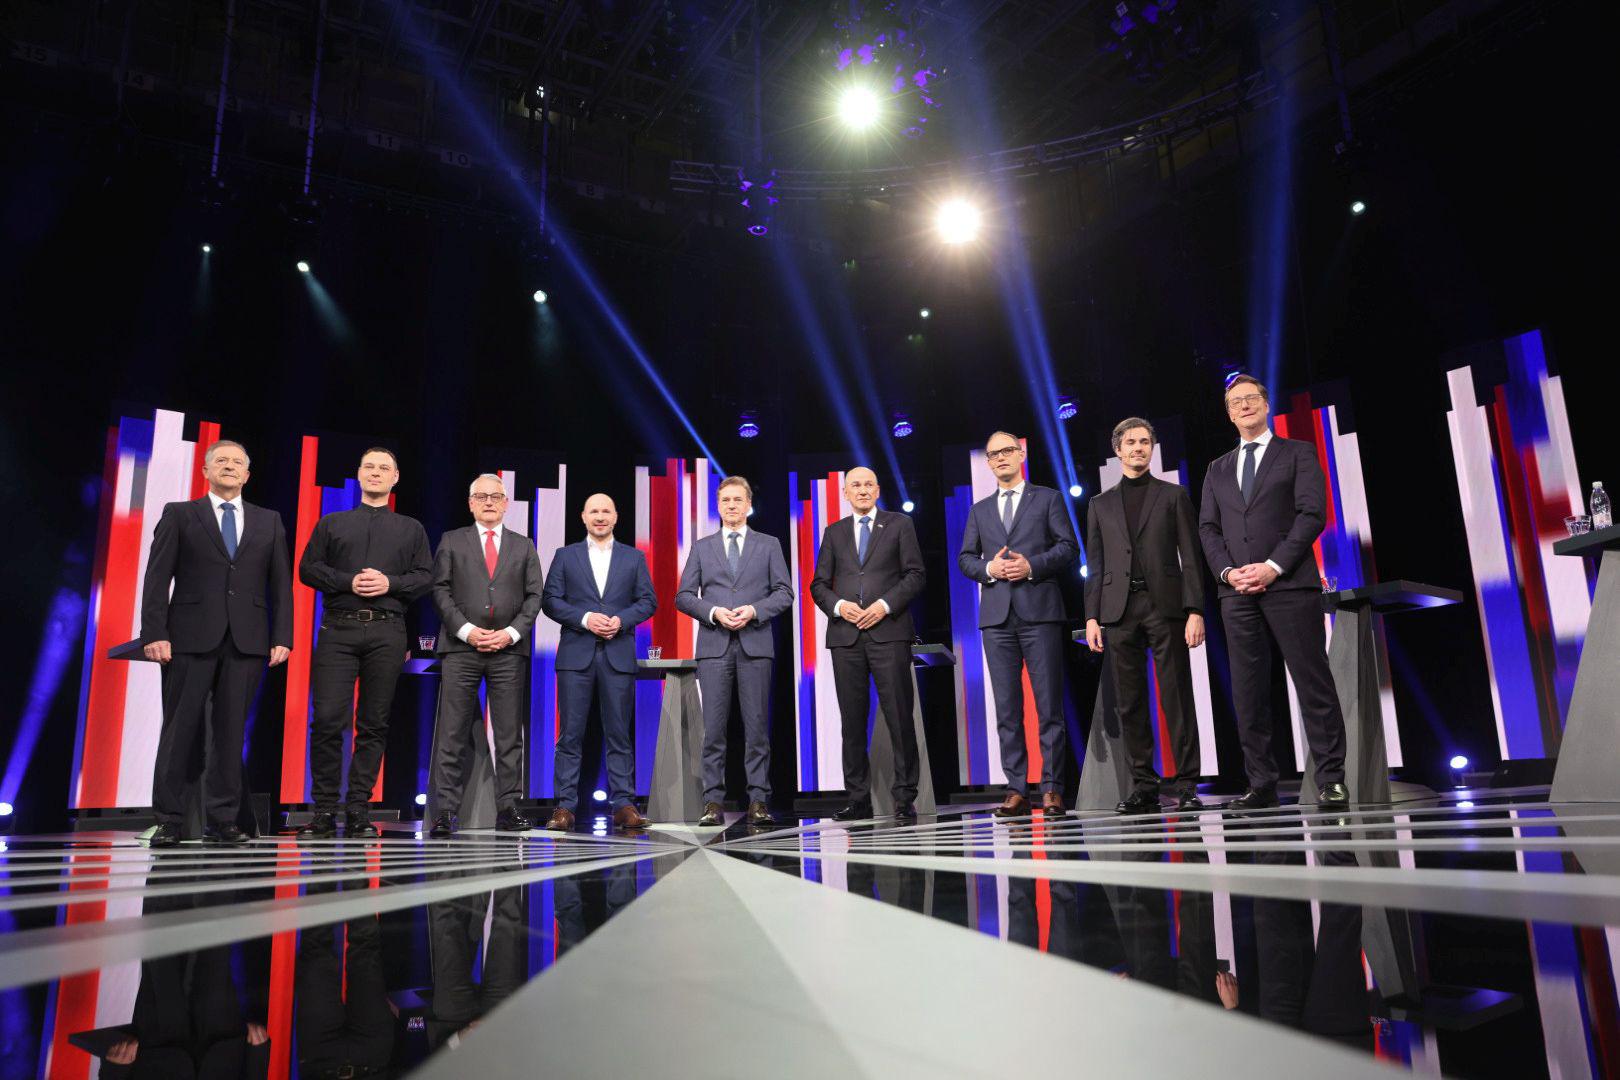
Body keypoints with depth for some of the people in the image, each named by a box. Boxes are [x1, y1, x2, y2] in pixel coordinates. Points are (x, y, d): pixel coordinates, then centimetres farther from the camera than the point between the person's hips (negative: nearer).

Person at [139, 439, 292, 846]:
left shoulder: (269, 522, 15)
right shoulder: (179, 515, 10)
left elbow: (281, 584, 10)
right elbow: (157, 578, 3)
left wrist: (282, 637, 0)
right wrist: (154, 633, -8)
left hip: (247, 640, 2)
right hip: (191, 637, -1)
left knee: (230, 731, 3)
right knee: (180, 729, 1)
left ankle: (222, 821, 8)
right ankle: (168, 820, 9)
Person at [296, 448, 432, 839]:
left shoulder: (411, 529, 17)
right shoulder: (331, 524, 17)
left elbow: (425, 576, 9)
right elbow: (308, 568, 9)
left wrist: (390, 583, -9)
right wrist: (348, 582, -7)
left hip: (387, 633, 0)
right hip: (338, 630, 0)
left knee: (374, 723, 0)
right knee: (328, 719, -8)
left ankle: (359, 811, 6)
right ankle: (325, 811, 0)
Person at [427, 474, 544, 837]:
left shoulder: (524, 546, 15)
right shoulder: (452, 541, 11)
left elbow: (533, 596, 9)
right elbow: (440, 590, 3)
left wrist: (512, 632, -6)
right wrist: (466, 630, -9)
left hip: (508, 648, 2)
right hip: (460, 647, -1)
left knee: (509, 733, 2)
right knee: (453, 733, -3)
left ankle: (508, 809, 7)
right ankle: (445, 811, 0)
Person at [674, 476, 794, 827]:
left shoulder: (769, 545, 11)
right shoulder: (702, 547, 13)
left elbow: (784, 592, 5)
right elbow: (684, 596, 8)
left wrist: (753, 610, -11)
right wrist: (714, 612, -8)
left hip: (755, 644, 0)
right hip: (714, 645, 1)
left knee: (757, 726, 0)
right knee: (714, 728, -1)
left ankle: (758, 801, 4)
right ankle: (713, 802, 3)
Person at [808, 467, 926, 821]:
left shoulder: (899, 524, 10)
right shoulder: (834, 532, 17)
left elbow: (915, 575, 2)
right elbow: (818, 584, 13)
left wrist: (885, 605, -11)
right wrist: (838, 605, -7)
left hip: (888, 631, -2)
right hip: (846, 634, 3)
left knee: (899, 716, -4)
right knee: (853, 719, 3)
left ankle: (905, 798, 2)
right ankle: (859, 800, 9)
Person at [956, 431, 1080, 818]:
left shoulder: (1048, 499, 11)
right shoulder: (980, 509, 20)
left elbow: (1069, 547, 2)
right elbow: (964, 558, 14)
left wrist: (1032, 566, -12)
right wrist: (988, 568, -6)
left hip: (1039, 611, -3)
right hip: (997, 615, 3)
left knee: (1049, 705, -4)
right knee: (1007, 707, 2)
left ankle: (1051, 788, 2)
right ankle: (1016, 789, 5)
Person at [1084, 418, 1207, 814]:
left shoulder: (1174, 495, 11)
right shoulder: (1101, 504, 17)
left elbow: (1190, 556, 4)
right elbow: (1095, 566, 13)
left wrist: (1195, 610, -6)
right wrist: (1092, 617, 3)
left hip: (1165, 605, -2)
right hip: (1118, 609, 2)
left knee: (1177, 699, -4)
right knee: (1130, 703, 2)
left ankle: (1185, 785, 2)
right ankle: (1143, 786, 8)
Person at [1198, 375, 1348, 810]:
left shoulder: (1297, 453, 10)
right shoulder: (1218, 469, 21)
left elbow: (1312, 513, -3)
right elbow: (1208, 528, 13)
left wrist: (1274, 566, -13)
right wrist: (1228, 571, -5)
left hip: (1289, 584, -4)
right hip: (1237, 591, 4)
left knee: (1312, 682, -4)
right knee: (1248, 691, 1)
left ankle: (1331, 780, 1)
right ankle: (1261, 783, 6)